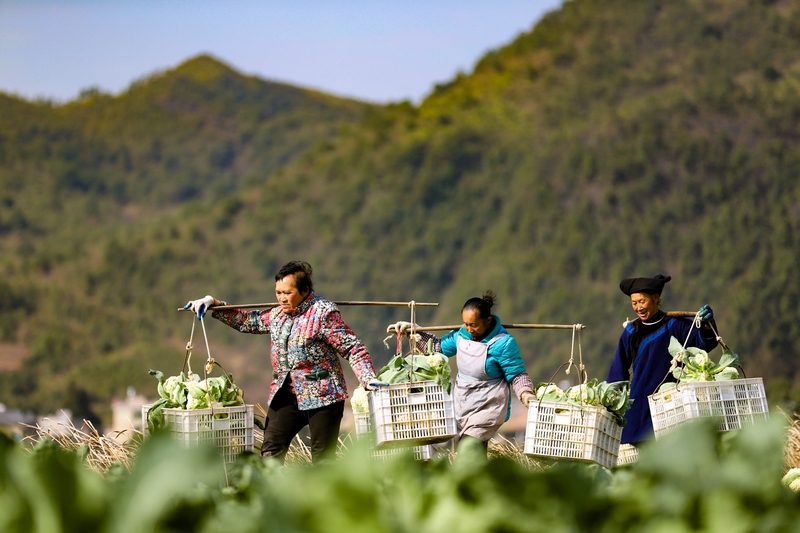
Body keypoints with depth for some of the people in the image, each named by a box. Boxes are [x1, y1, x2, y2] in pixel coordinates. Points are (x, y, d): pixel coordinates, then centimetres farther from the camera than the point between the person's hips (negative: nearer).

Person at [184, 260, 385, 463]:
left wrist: (369, 379, -25)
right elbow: (248, 321, 26)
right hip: (286, 395, 7)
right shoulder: (278, 314, 12)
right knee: (270, 453, 1)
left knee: (322, 461, -2)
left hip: (321, 396, -7)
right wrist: (213, 303, 20)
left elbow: (353, 348, -12)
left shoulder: (324, 313, -10)